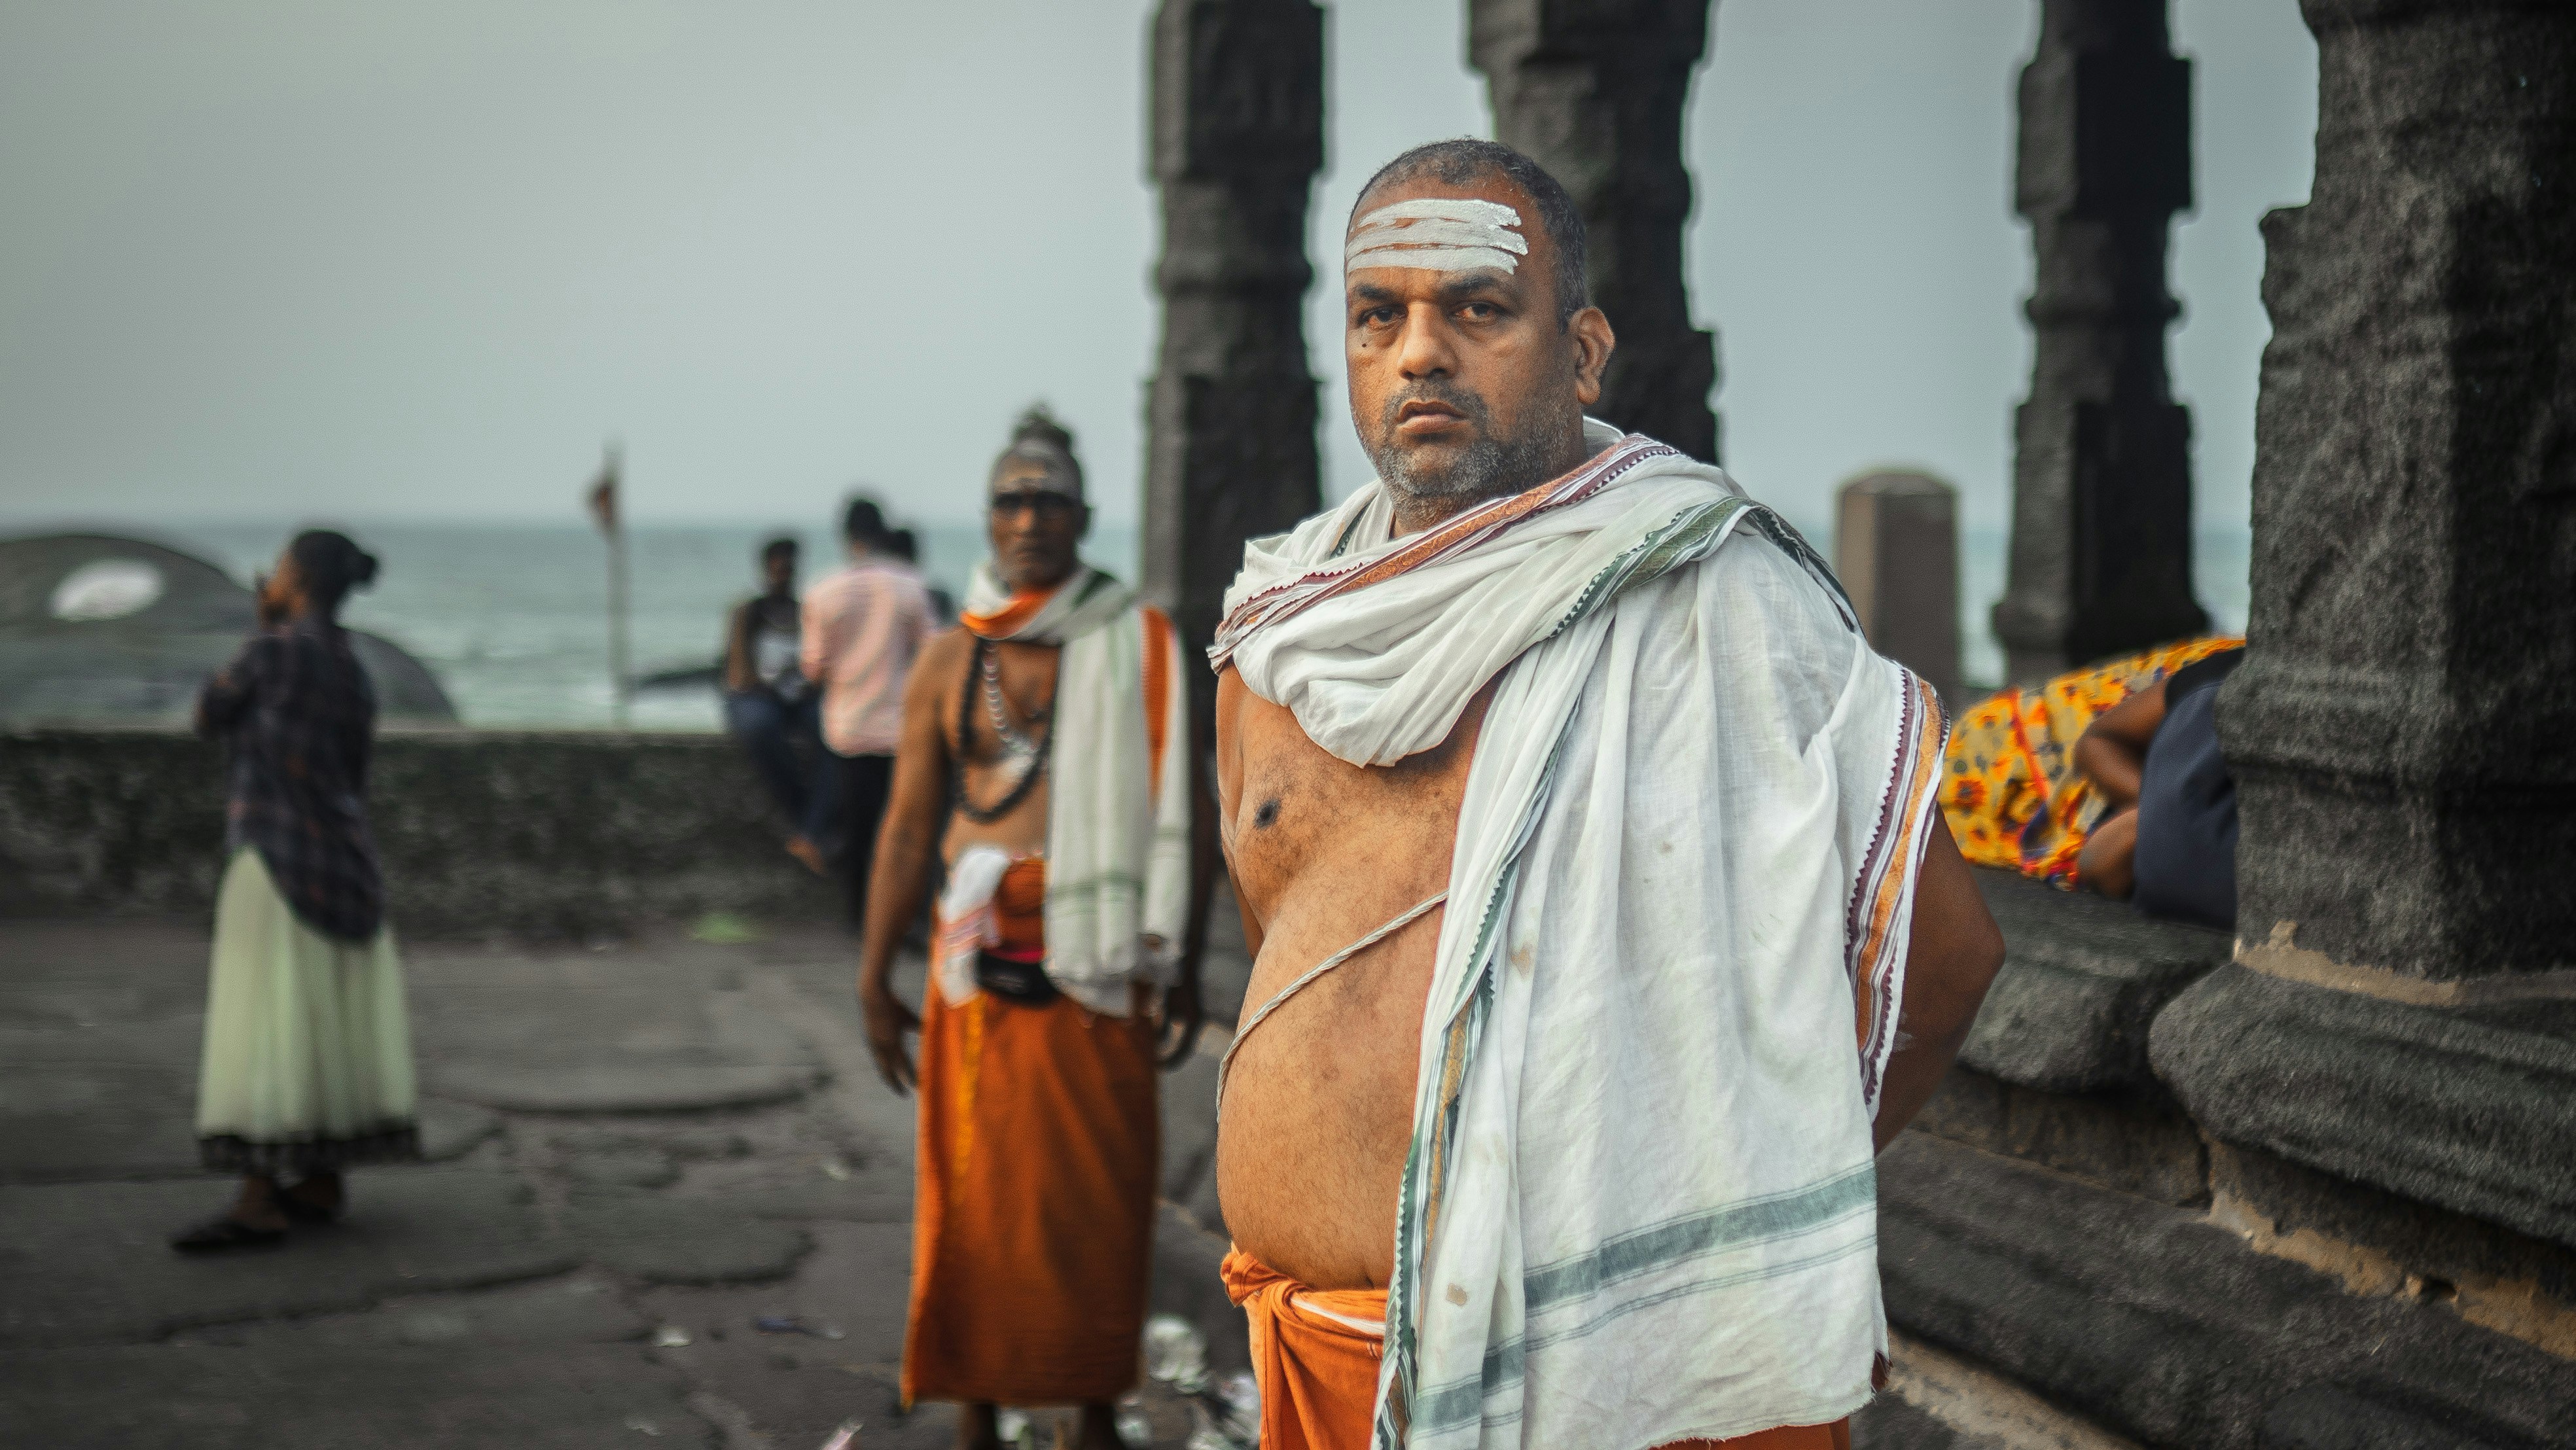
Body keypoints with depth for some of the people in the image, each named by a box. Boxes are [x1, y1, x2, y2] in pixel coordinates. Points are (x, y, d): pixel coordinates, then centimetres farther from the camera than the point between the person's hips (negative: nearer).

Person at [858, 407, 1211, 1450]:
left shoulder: (1141, 652, 4)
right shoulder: (949, 665, 8)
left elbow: (1184, 815, 4)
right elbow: (908, 826, 9)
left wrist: (1181, 966, -1)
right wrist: (875, 976, 6)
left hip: (1100, 962, -1)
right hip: (982, 962, 1)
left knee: (1102, 1193, 2)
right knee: (973, 1192, 2)